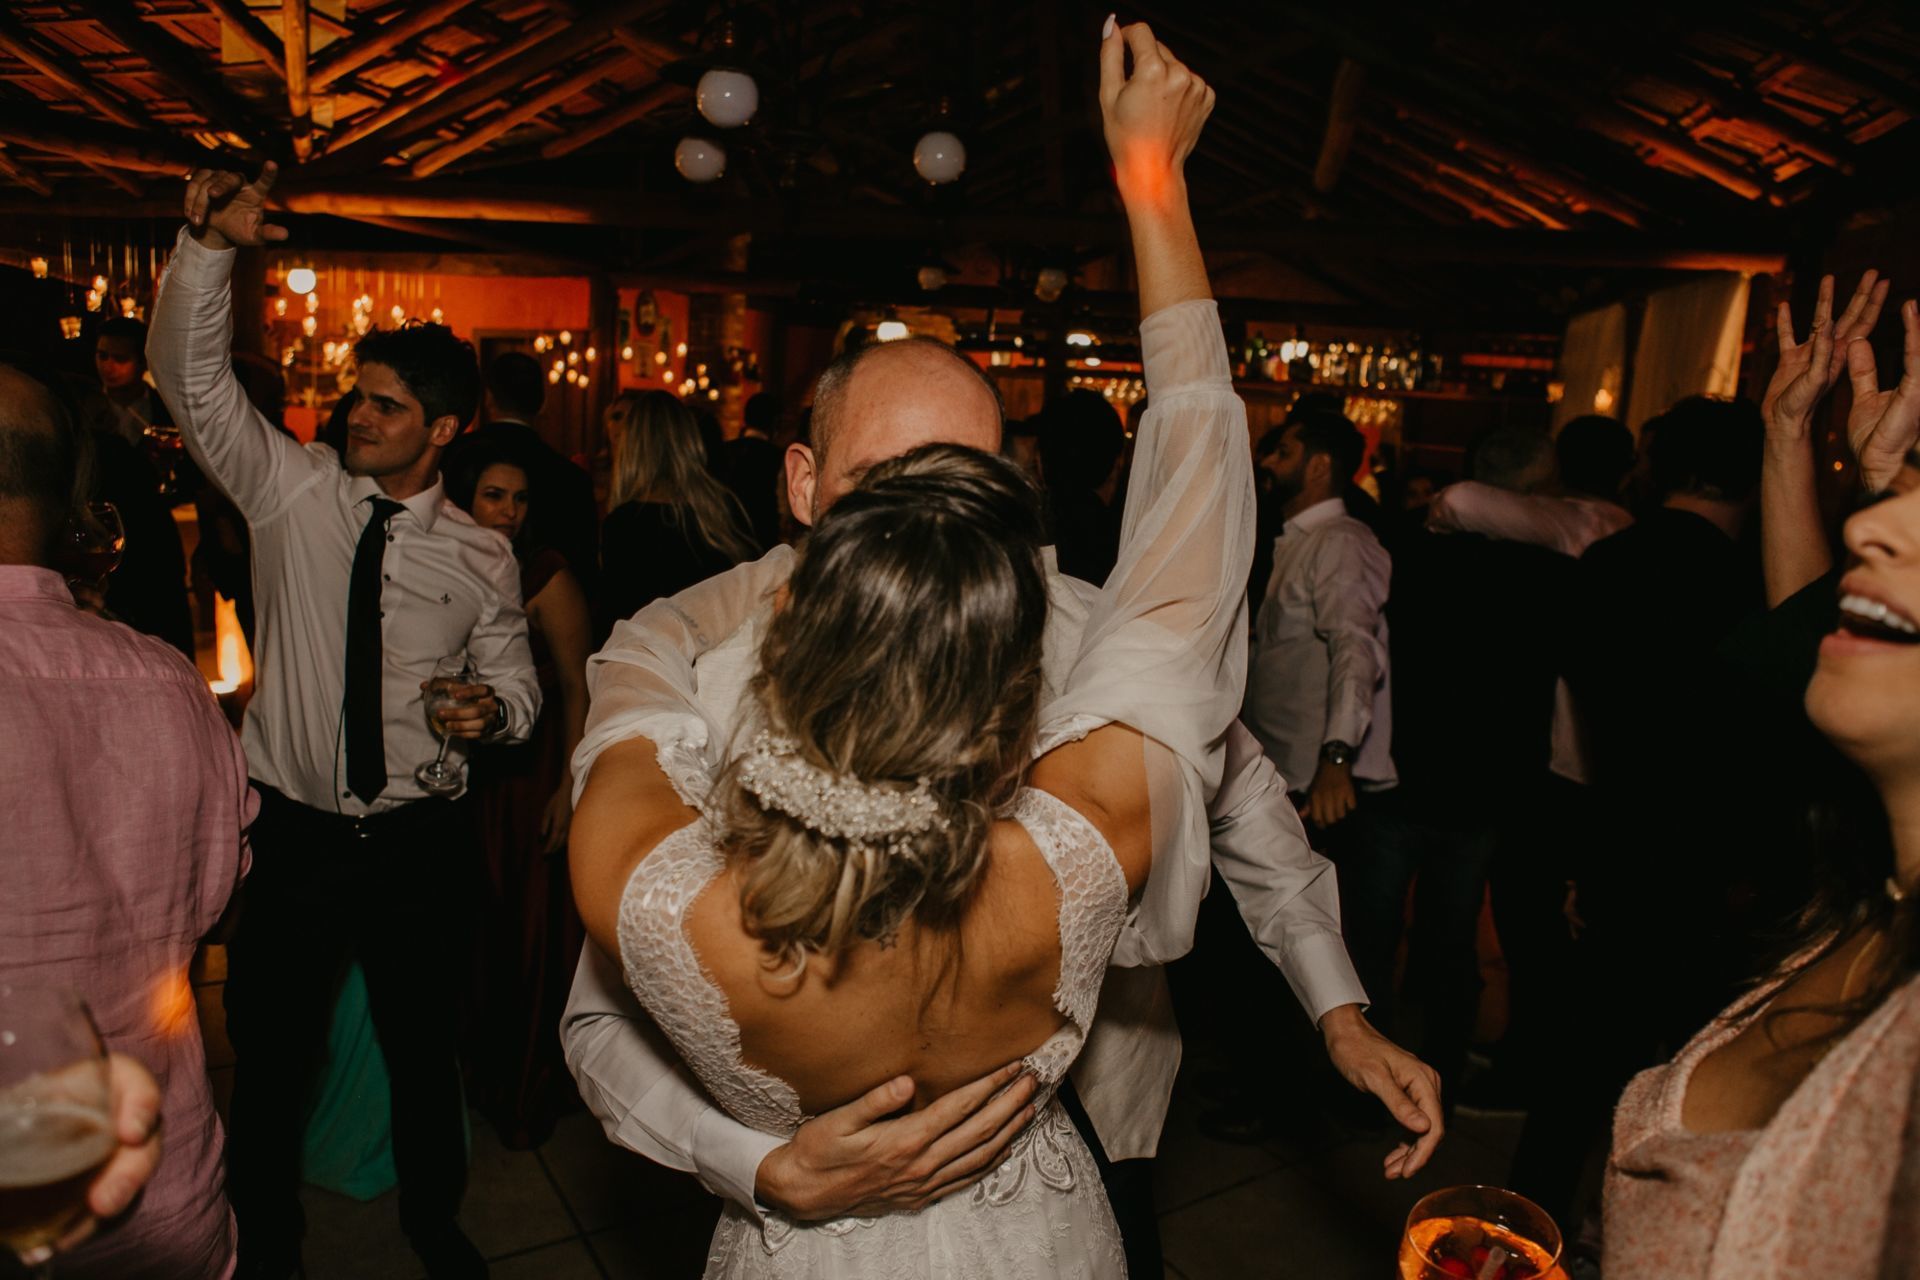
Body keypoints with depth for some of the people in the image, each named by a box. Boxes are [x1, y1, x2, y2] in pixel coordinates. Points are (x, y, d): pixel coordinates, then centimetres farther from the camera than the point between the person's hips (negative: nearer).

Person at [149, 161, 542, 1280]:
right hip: (293, 832, 1)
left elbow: (517, 685, 4)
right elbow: (194, 379, -7)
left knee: (423, 1044, 16)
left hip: (416, 840, 0)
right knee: (271, 1053, 13)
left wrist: (492, 710, -19)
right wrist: (210, 247, -19)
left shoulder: (481, 557, -3)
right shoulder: (294, 492, -2)